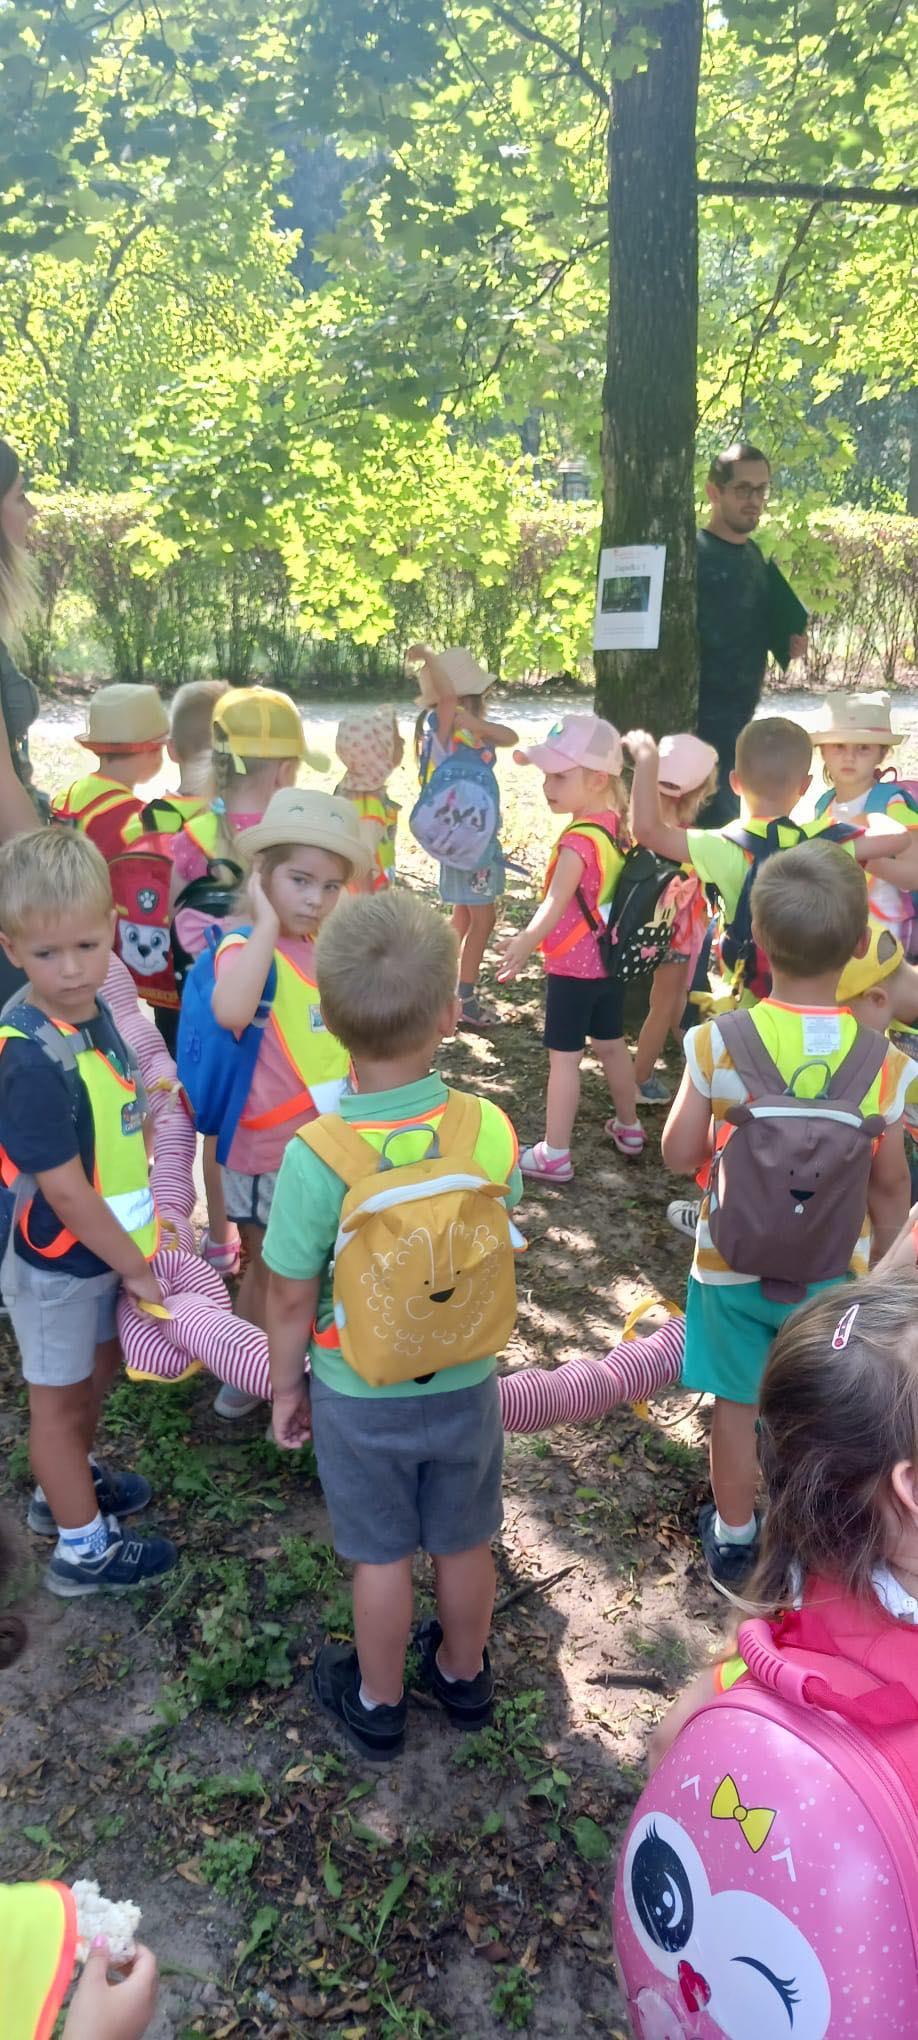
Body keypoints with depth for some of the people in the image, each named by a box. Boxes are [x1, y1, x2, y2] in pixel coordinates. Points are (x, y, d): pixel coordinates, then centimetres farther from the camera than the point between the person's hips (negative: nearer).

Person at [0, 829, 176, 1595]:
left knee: (100, 1367, 26)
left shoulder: (93, 1013, -7)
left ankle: (66, 1486, 52)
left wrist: (149, 1219, 5)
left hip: (107, 1245, 8)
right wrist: (136, 1267, -16)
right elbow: (66, 1192, -26)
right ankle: (83, 1549, 34)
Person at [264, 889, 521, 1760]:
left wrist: (286, 1386, 2)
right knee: (464, 1543, 24)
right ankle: (463, 1673, 50)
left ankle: (378, 1702, 44)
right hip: (465, 1384, 2)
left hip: (359, 1397, -2)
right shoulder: (492, 1130, -21)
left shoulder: (315, 1158, -30)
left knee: (381, 1556, 20)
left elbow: (292, 1300, -17)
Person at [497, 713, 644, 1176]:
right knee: (611, 1047, 22)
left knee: (564, 1058, 1)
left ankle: (555, 1155, 9)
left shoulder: (578, 840, -25)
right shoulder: (613, 825, 1)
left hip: (572, 966, -8)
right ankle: (629, 1129, 38)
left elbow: (555, 902, -40)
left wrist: (524, 945, -52)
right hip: (608, 959, 8)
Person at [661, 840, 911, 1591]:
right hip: (834, 1270, 0)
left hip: (733, 1262, 0)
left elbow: (679, 1156, -11)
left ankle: (734, 1538, 39)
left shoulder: (718, 1042, -20)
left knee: (738, 1403, 19)